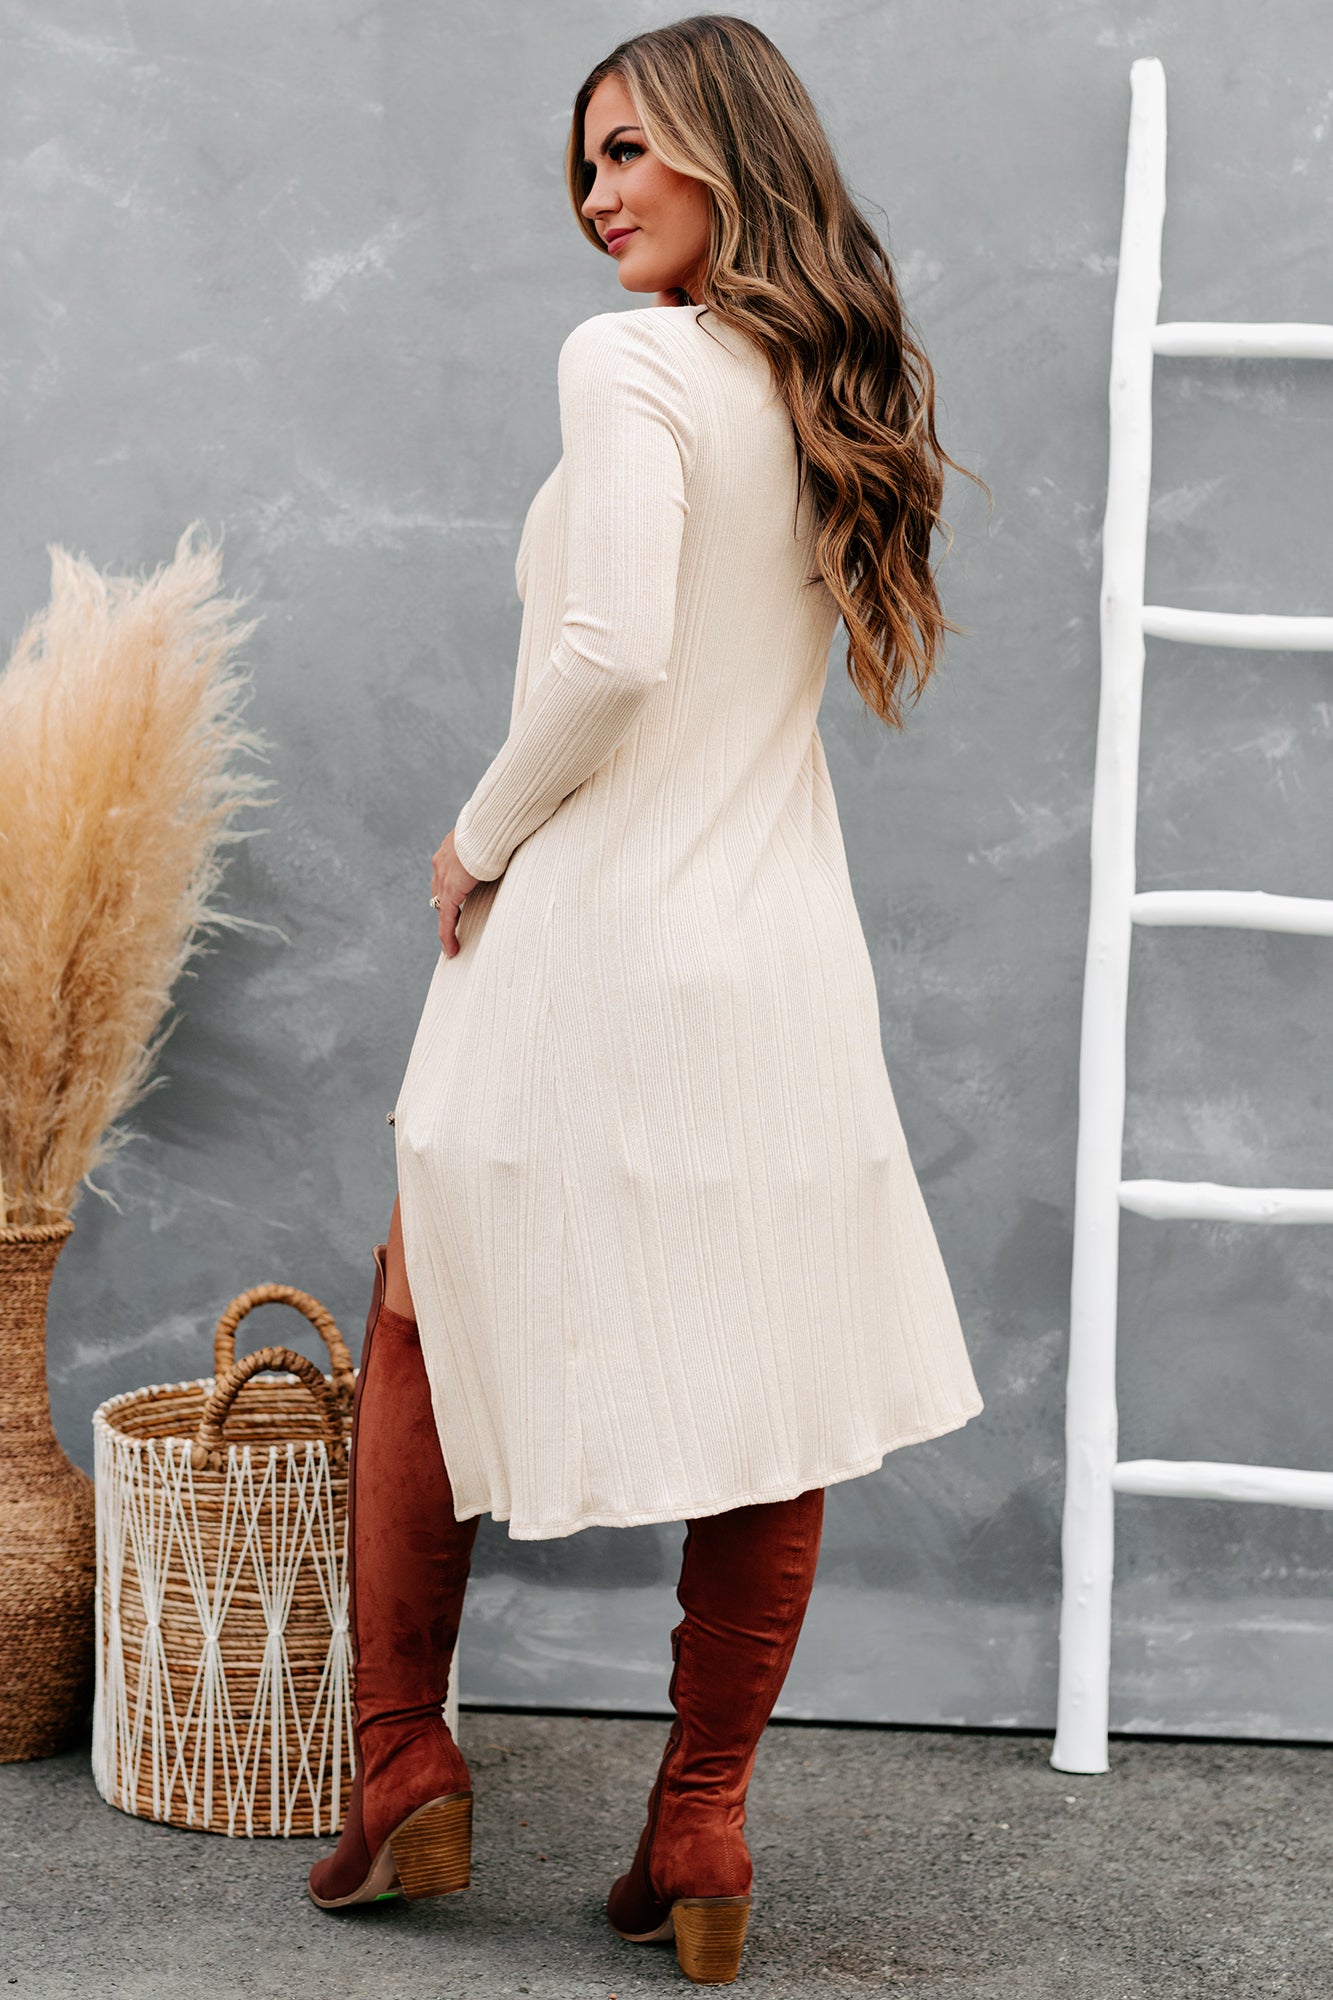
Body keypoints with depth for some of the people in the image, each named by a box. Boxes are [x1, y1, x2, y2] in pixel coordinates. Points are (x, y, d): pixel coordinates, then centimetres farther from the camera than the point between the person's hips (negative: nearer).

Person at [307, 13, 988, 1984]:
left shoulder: (630, 361, -13)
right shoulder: (840, 393, 9)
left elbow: (613, 655, -23)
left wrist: (482, 837, -10)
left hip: (599, 938, -6)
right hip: (789, 952, 6)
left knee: (427, 1323, 15)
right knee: (770, 1376, 9)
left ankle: (402, 1765, 20)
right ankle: (700, 1829, 17)